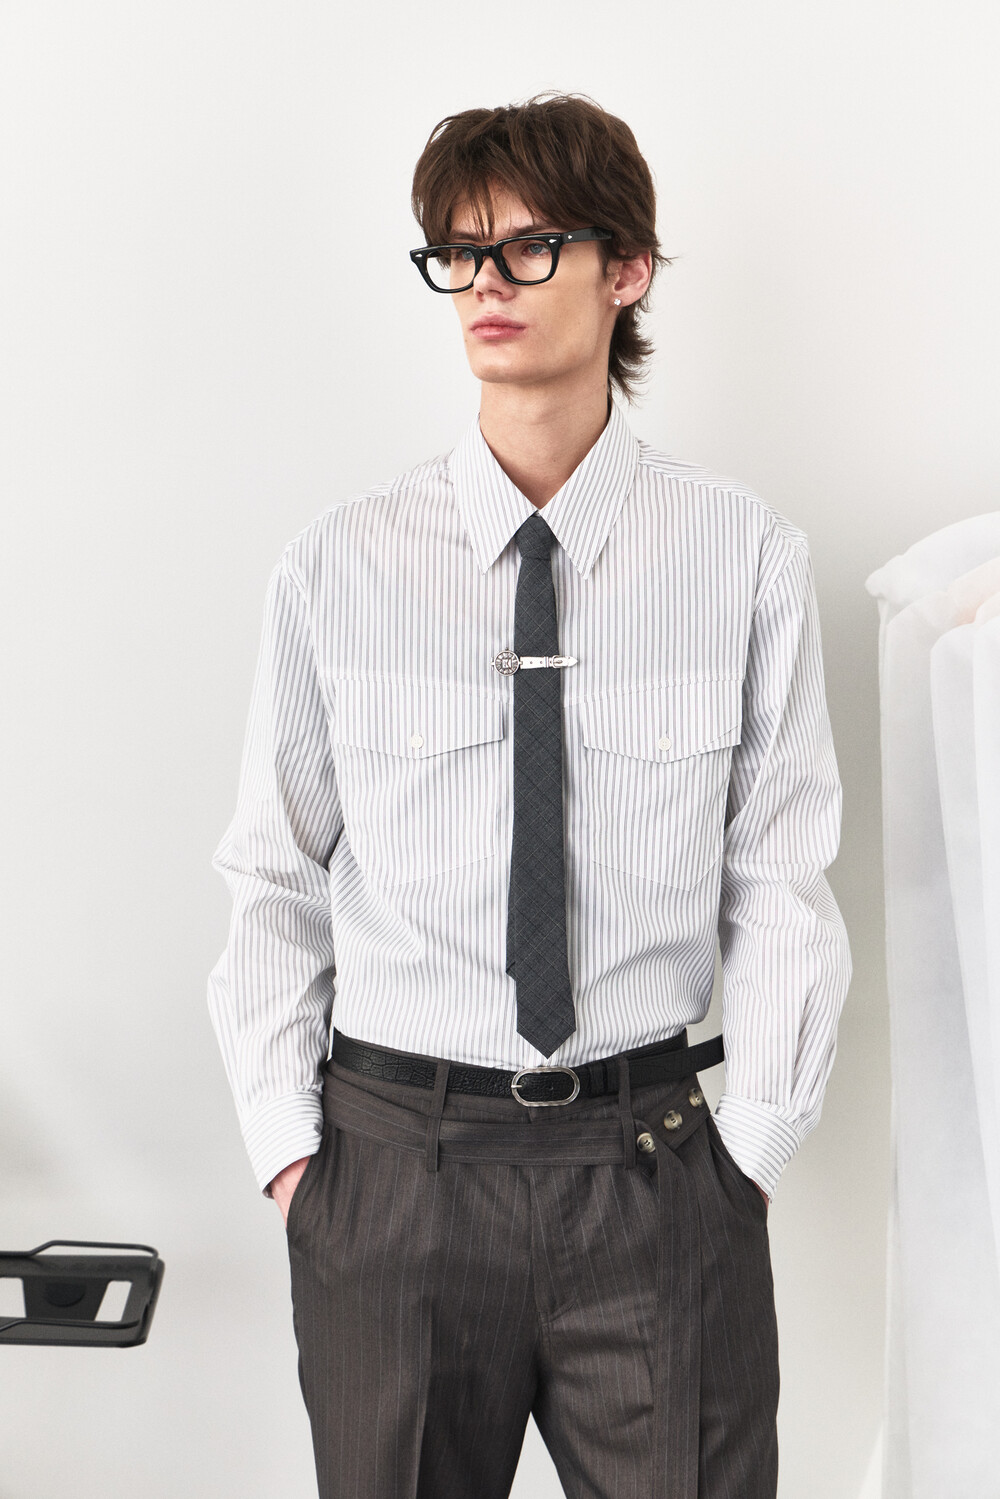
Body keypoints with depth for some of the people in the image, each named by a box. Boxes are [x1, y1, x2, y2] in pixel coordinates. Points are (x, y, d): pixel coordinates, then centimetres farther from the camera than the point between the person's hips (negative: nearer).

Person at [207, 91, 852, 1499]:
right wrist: (286, 1144, -2)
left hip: (654, 1160, 0)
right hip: (389, 1160, 1)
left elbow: (781, 881, -2)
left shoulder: (748, 555, -4)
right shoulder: (340, 565, -2)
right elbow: (275, 877, 2)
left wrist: (751, 1143, -5)